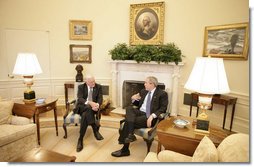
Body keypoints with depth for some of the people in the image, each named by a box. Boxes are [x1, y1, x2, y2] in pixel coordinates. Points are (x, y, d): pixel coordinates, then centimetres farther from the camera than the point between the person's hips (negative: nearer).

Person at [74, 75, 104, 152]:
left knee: (85, 115, -34)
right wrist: (89, 103, -33)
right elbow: (80, 99, -13)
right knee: (88, 108, -39)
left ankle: (80, 139, -28)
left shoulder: (98, 87, 4)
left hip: (93, 106, 1)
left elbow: (100, 98, -5)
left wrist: (97, 105, -30)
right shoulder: (81, 87, 1)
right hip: (82, 107, -1)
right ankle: (95, 130, -37)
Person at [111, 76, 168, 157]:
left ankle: (125, 149, -17)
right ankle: (130, 135, -40)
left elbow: (163, 109, -8)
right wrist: (134, 99, 2)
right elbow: (137, 104, 26)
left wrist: (152, 116, -23)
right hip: (140, 113, 6)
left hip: (150, 117, -6)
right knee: (129, 108, -27)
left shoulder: (162, 94, 0)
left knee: (128, 122, -26)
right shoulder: (143, 91, 19)